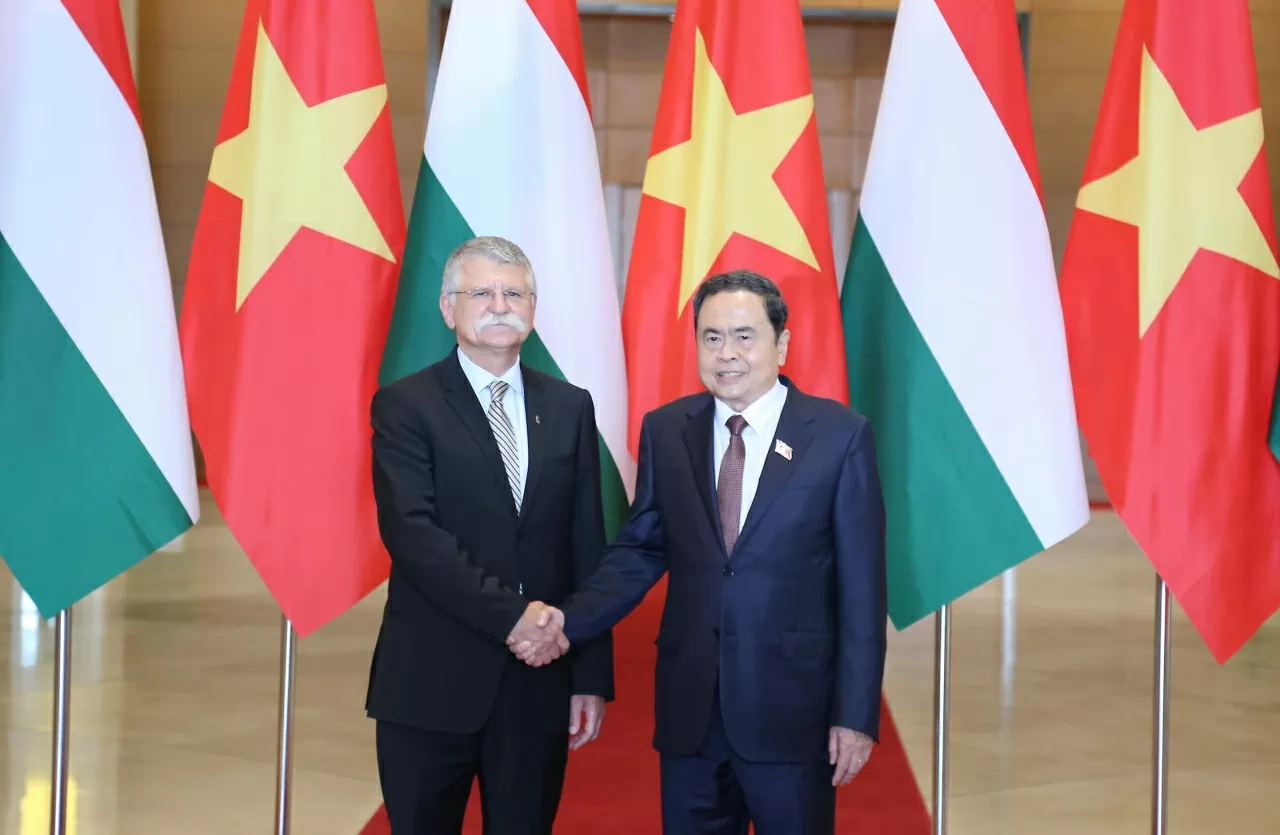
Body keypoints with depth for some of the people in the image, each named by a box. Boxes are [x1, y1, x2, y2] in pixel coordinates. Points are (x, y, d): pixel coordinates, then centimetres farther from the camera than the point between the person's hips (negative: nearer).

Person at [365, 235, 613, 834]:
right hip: (431, 682, -3)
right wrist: (510, 613, -21)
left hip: (540, 679, 3)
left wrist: (591, 674, 3)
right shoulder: (405, 406, -3)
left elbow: (587, 549, 7)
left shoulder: (569, 408, 8)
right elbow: (411, 532, -15)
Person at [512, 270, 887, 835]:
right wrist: (570, 620, -10)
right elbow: (640, 551, 7)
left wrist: (856, 714, -8)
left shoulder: (840, 434, -6)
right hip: (688, 705, 3)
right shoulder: (665, 431, 4)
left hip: (792, 708, -3)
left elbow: (861, 586, -5)